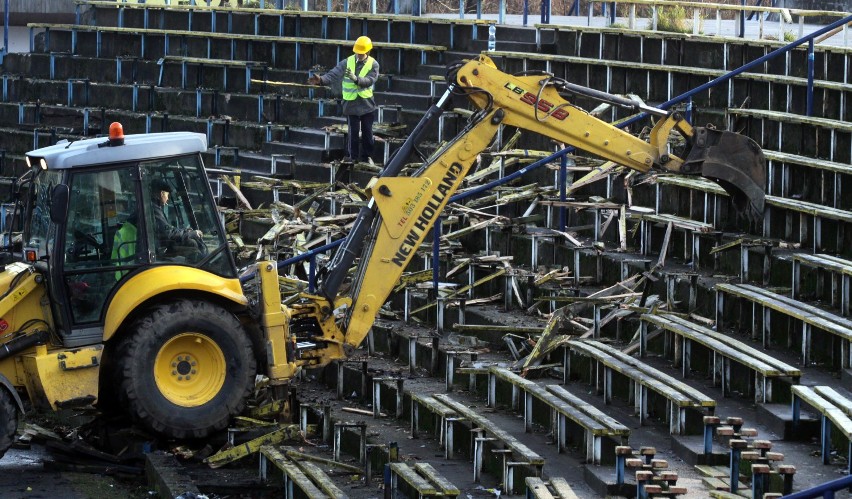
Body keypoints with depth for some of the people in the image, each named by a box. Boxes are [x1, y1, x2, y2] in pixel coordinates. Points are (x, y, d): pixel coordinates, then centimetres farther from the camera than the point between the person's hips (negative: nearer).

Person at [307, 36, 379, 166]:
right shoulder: (347, 62, -4)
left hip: (367, 104, 1)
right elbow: (333, 74, -14)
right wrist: (321, 80, -33)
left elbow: (369, 80, -20)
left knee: (367, 132, 10)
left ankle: (367, 156, 25)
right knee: (353, 132, 1)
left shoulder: (373, 65, -5)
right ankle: (352, 157, 12)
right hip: (351, 104, -1)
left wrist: (356, 78, -38)